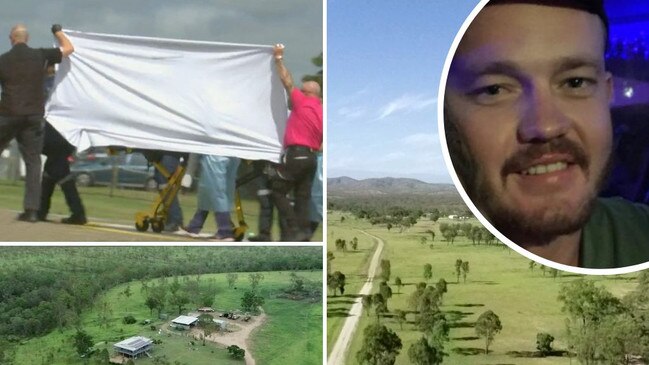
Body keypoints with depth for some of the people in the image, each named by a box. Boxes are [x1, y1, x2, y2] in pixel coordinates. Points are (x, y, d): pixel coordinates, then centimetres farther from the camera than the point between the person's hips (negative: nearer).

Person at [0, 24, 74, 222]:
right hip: (33, 116, 1)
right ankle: (32, 209, -2)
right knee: (32, 161, 3)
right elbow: (68, 49, 12)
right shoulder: (40, 56, 1)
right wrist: (58, 31, 28)